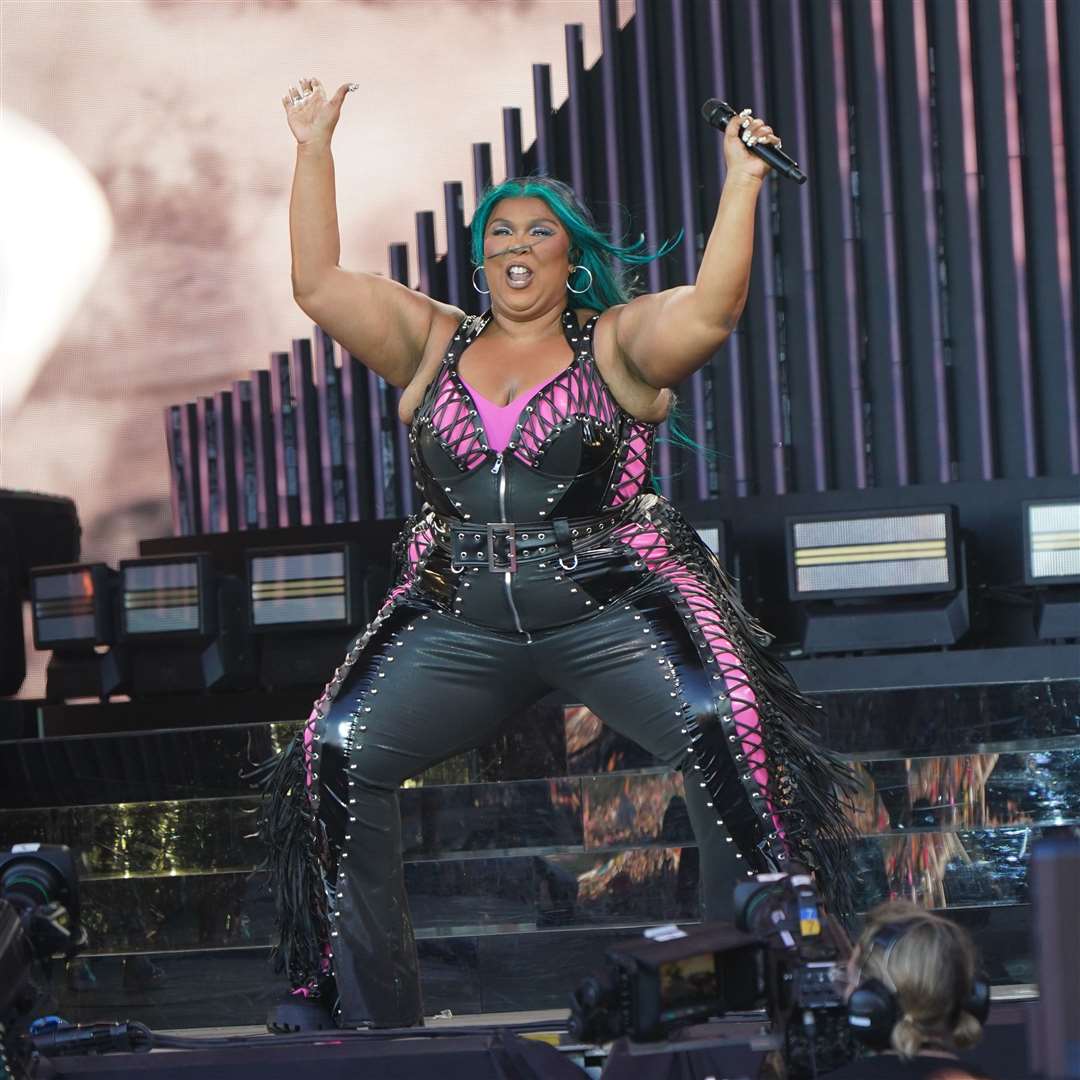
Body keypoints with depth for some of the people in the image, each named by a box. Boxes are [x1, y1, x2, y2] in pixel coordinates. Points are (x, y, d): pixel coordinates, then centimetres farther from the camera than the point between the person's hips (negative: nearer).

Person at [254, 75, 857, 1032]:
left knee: (724, 729, -27)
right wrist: (313, 151, 7)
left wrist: (741, 184, -17)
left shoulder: (615, 343, 5)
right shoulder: (434, 344, 14)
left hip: (611, 609, -3)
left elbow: (710, 310, -13)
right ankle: (361, 1000, -2)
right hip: (460, 622, 3)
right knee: (339, 755, -12)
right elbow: (319, 286, 8)